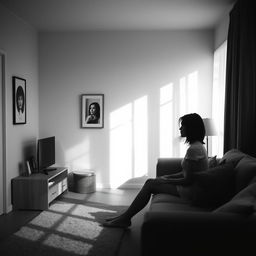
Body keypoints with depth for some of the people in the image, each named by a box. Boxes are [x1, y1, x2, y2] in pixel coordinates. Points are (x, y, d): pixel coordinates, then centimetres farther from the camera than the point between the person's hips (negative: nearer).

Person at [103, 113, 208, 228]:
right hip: (191, 186, 10)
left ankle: (125, 218, 1)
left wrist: (166, 181, -10)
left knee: (150, 185, -9)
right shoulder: (198, 146, 11)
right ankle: (125, 216, 6)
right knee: (150, 181, 5)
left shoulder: (194, 149, -22)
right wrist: (167, 177, 6)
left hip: (188, 191, -10)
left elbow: (187, 180, -23)